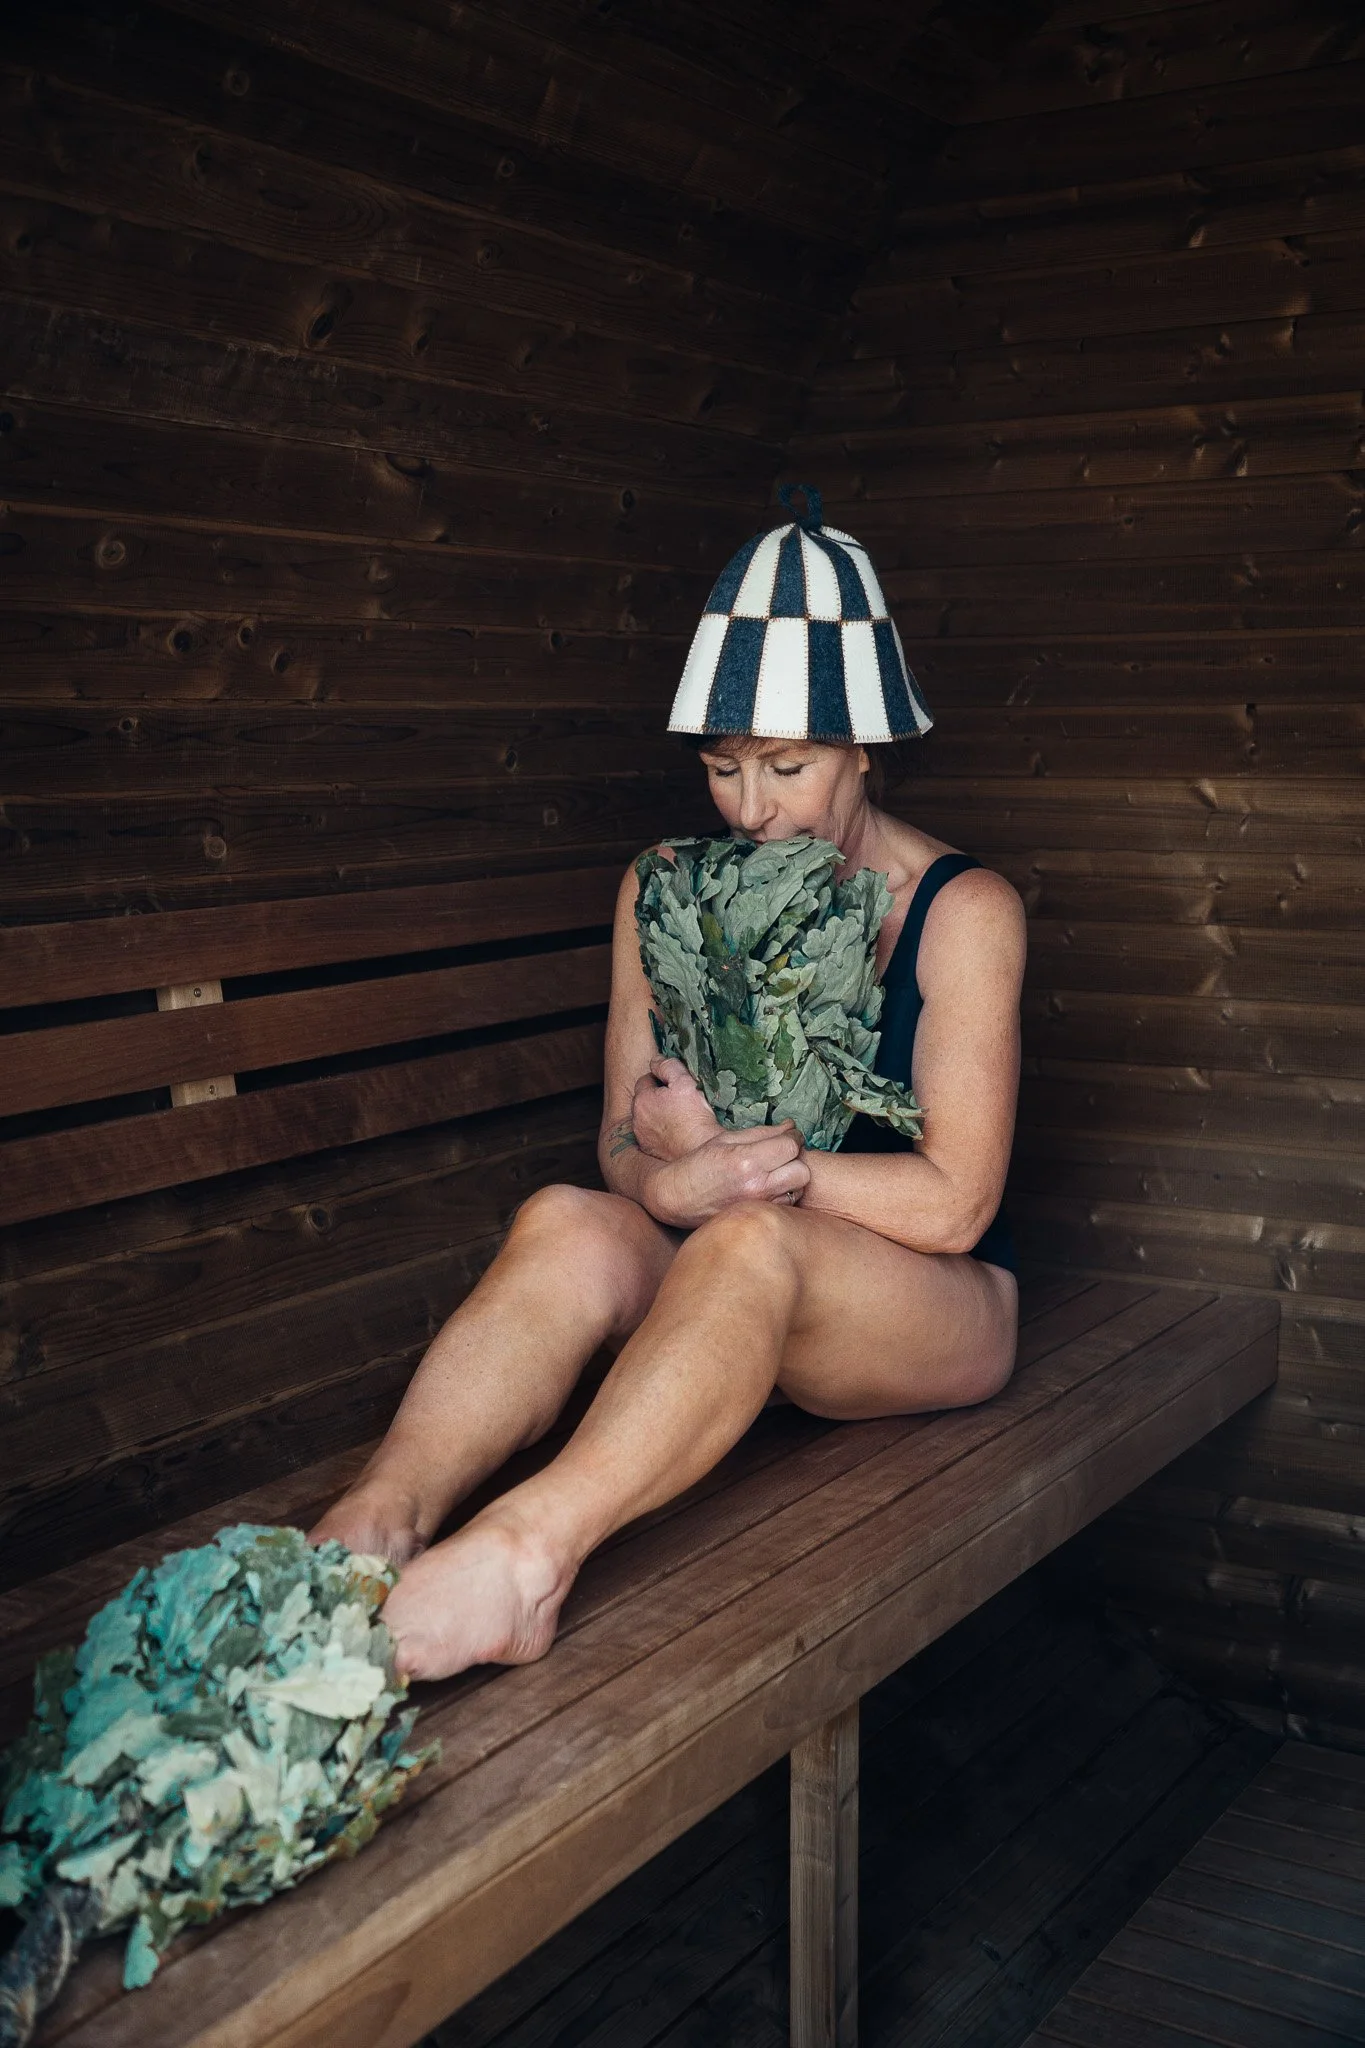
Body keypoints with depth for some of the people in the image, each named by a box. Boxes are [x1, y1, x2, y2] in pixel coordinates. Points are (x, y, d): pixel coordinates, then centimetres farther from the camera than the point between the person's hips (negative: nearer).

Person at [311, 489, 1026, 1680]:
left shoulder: (962, 911, -8)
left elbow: (951, 1203, -14)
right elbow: (623, 1140, 1)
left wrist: (726, 1161, -15)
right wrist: (674, 1178, -24)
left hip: (933, 1312, -3)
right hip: (733, 1301, 4)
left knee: (753, 1242, -38)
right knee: (568, 1224, -30)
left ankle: (527, 1548, -58)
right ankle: (372, 1525, -51)